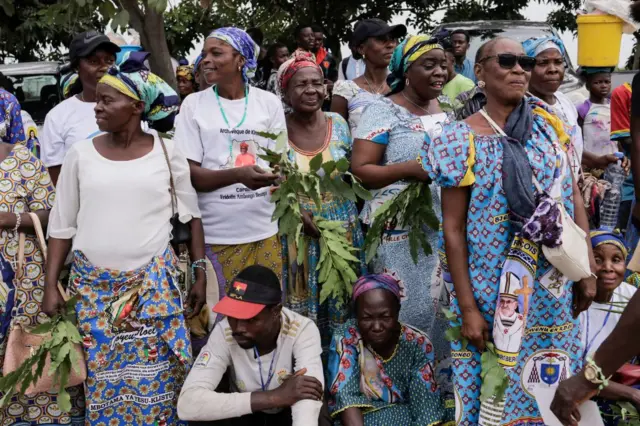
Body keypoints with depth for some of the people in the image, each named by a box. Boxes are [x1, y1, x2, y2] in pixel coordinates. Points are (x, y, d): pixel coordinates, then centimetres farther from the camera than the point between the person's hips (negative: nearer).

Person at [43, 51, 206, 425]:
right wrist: (51, 284, 3)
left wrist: (200, 273, 2)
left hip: (154, 282, -1)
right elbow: (62, 225, 6)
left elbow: (192, 215, 5)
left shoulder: (167, 151, -2)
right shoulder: (81, 154, 0)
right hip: (93, 284, 1)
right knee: (102, 376, 7)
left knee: (155, 378, 4)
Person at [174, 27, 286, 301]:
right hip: (216, 234, -1)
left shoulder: (269, 103, 5)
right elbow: (189, 174, -4)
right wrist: (238, 175, -21)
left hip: (266, 230, 2)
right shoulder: (193, 105, 1)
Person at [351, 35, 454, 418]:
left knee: (443, 302, 10)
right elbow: (360, 170, -13)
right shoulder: (383, 111, -8)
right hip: (399, 228, -6)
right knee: (406, 307, -1)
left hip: (443, 224, 6)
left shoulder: (446, 109, 11)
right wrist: (411, 169, -24)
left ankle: (441, 379, 27)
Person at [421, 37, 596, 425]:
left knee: (549, 382, 14)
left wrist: (588, 269, 2)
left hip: (553, 285, 4)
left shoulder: (547, 123, 3)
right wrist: (467, 308, -13)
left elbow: (574, 194, 7)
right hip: (492, 287, -4)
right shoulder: (464, 140, -9)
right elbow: (453, 228, -9)